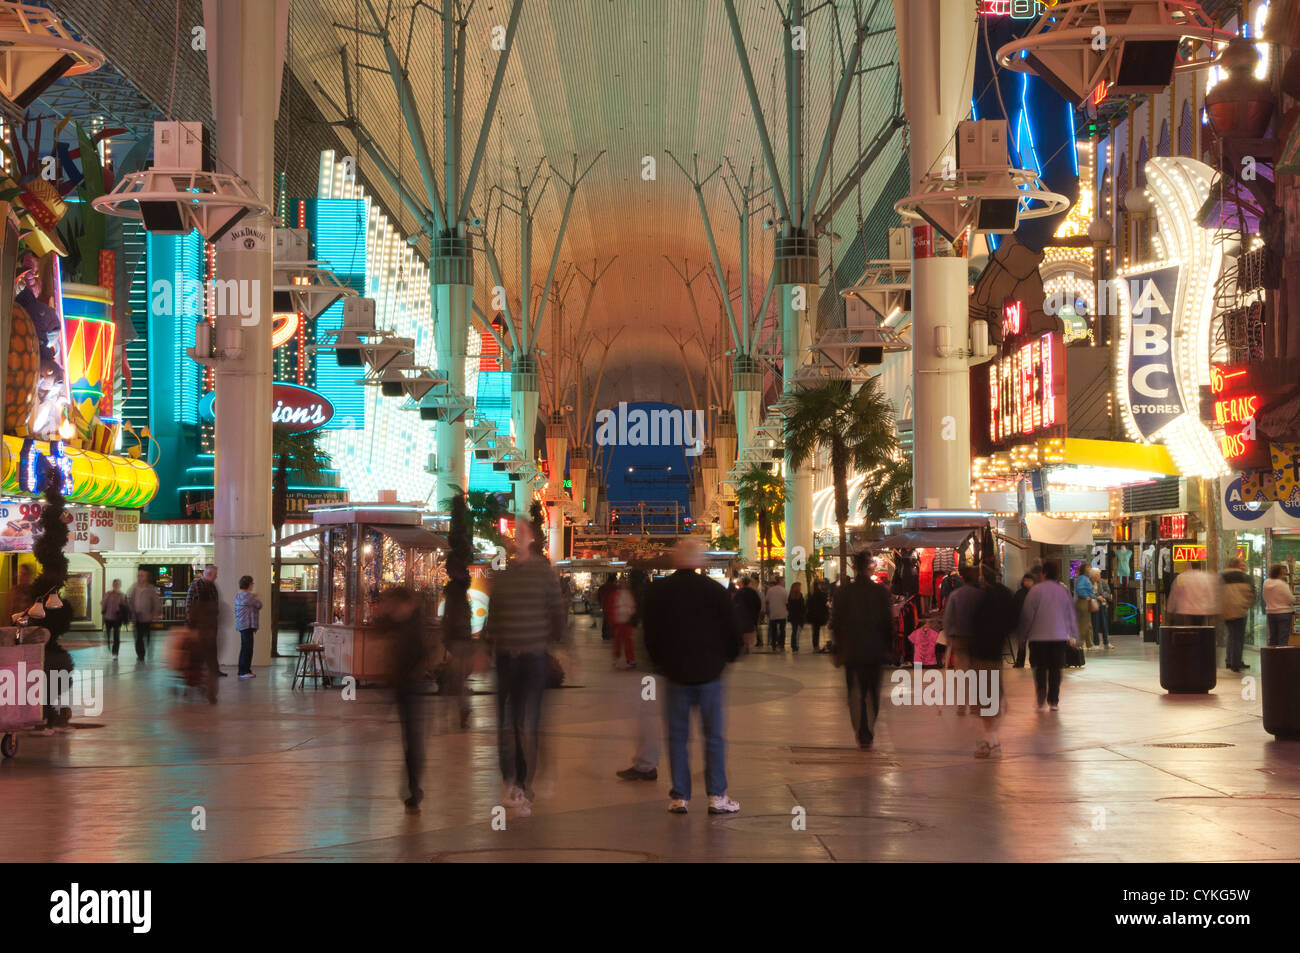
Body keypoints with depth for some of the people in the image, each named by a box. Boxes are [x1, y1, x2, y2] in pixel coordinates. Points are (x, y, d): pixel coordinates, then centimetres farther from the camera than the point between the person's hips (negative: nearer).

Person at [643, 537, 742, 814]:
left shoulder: (658, 591, -1)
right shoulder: (714, 590, -6)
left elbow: (650, 635, 5)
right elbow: (731, 632, -1)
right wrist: (727, 658, 17)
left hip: (675, 673, 1)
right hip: (709, 672, -1)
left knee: (677, 736, 7)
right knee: (714, 736, 5)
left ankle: (679, 796, 6)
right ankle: (716, 796, 3)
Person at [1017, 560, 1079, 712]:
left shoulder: (1036, 590, -7)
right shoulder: (1064, 591, 3)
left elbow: (1027, 614, -6)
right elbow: (1071, 614, 10)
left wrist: (1023, 635, 5)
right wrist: (1073, 635, 20)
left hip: (1038, 636, -2)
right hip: (1059, 636, 2)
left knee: (1040, 669, 4)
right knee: (1055, 669, 9)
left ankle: (1041, 700, -9)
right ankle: (1054, 701, 8)